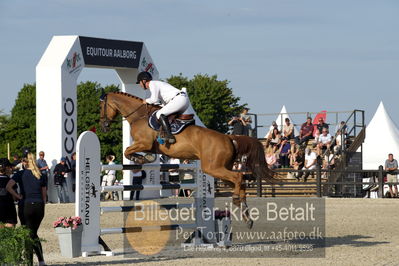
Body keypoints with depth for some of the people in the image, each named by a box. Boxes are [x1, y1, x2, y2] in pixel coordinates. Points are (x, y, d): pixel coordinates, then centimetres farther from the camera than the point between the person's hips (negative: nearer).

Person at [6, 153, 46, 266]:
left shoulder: (21, 174, 0)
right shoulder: (40, 176, 10)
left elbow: (8, 186, -13)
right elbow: (44, 195, 13)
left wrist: (18, 197, -3)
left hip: (26, 205, -3)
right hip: (39, 205, 3)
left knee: (30, 235, 3)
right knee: (34, 234, 15)